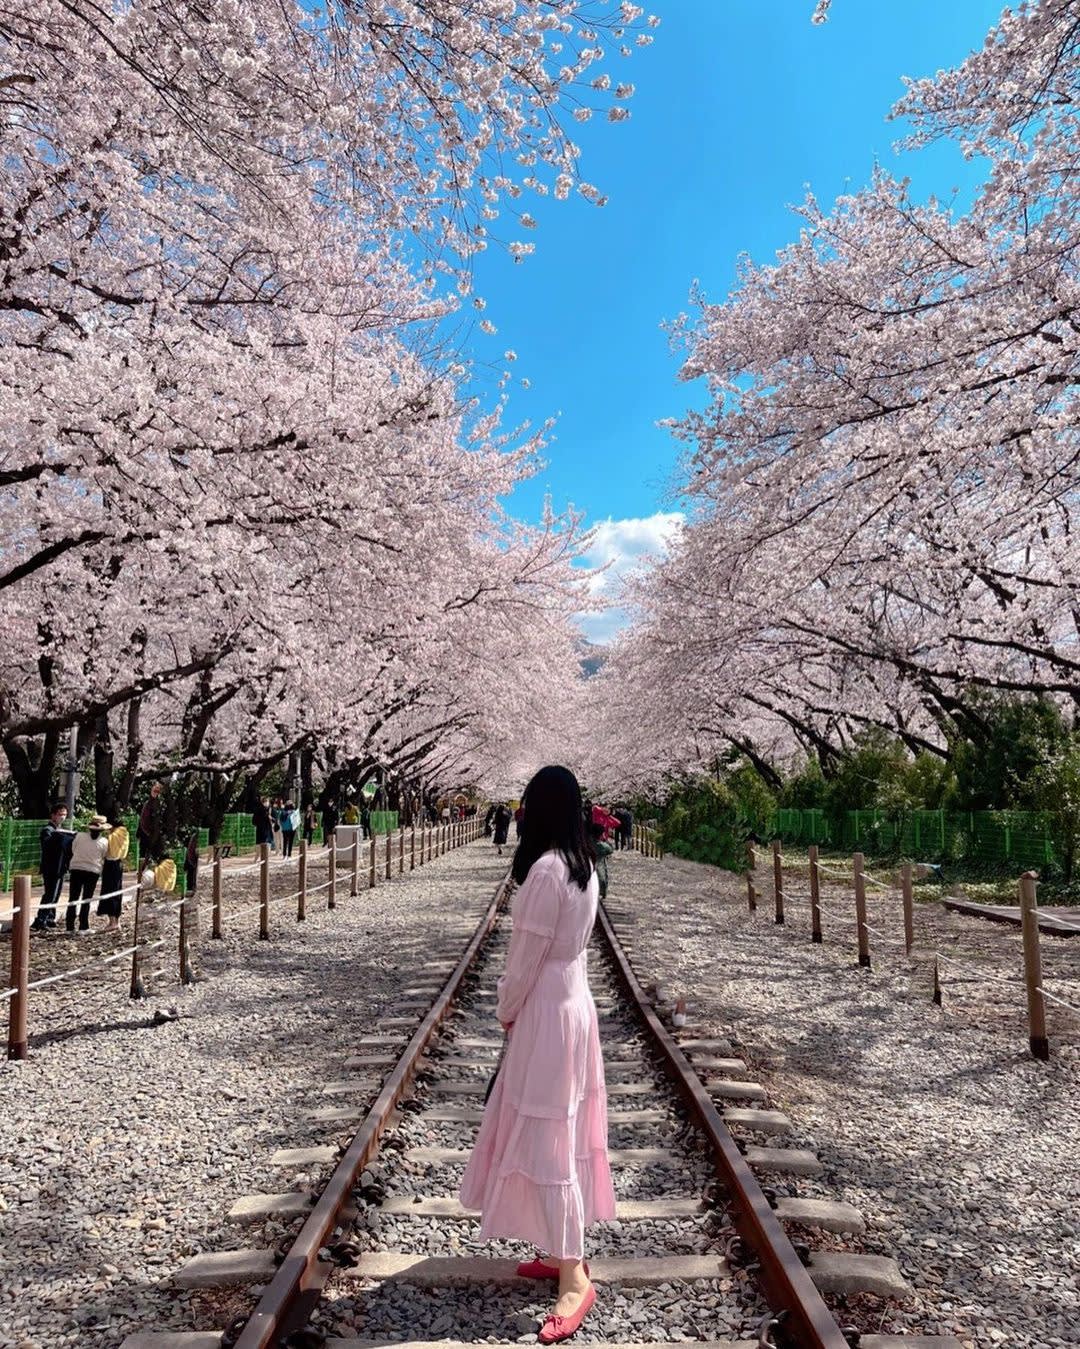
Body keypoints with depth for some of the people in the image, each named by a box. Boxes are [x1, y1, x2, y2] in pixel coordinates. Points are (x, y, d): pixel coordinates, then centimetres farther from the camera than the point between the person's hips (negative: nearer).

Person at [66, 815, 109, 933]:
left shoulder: (79, 836, -7)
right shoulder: (104, 841, -8)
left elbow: (73, 850, 6)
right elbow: (103, 858, 2)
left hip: (76, 869, 1)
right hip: (93, 871, -1)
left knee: (73, 899, 10)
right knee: (86, 900, 8)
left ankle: (70, 927, 12)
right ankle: (83, 927, 8)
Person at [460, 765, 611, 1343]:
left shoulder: (546, 868, -23)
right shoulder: (584, 866, 5)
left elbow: (527, 952, -18)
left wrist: (505, 1010, -1)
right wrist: (517, 1006, 14)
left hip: (545, 1012, -9)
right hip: (573, 1002, 9)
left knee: (544, 1138, -1)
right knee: (562, 1132, 18)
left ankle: (573, 1275, 7)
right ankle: (562, 1250, 30)